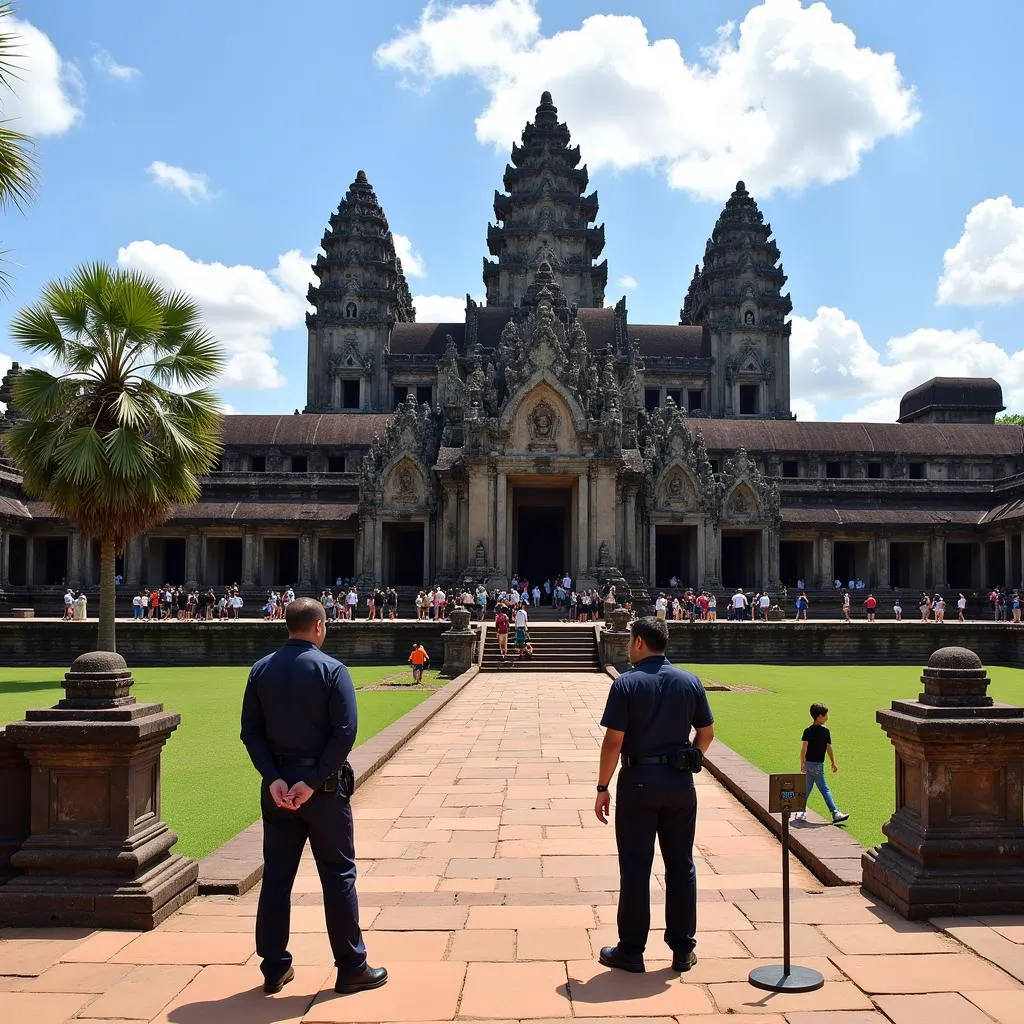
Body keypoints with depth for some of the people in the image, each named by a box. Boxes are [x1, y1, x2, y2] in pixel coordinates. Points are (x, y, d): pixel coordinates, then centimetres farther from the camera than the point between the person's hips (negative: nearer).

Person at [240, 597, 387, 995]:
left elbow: (250, 731, -1)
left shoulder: (261, 670, 4)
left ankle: (274, 968, 21)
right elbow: (345, 732, -19)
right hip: (324, 786, -4)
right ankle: (351, 968, 13)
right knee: (338, 874, 6)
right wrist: (313, 781, -16)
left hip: (277, 786, 4)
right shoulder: (332, 670, -10)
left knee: (276, 876, 13)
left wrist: (274, 778, -8)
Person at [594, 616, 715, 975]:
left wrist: (602, 788, -5)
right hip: (681, 783, 4)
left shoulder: (626, 683, -11)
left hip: (638, 781, -4)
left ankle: (631, 951, 13)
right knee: (681, 865, 12)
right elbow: (707, 733, 7)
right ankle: (683, 950, 20)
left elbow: (613, 741, -13)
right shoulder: (690, 681, 2)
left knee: (635, 867, 5)